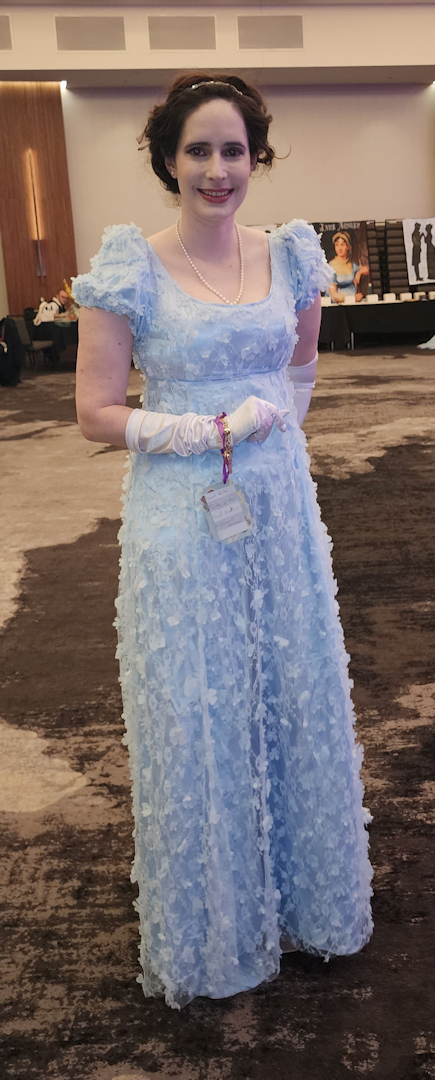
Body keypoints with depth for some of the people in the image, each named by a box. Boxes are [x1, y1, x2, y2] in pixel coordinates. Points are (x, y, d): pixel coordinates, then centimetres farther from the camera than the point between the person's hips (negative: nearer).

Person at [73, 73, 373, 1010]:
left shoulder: (289, 258, 4)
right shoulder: (131, 269, -8)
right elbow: (96, 413, -9)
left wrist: (272, 418, 6)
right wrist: (216, 427, -15)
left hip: (281, 509, 4)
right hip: (182, 520, -4)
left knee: (297, 698, 13)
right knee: (196, 715, 8)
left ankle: (299, 897, 39)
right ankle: (211, 932, 32)